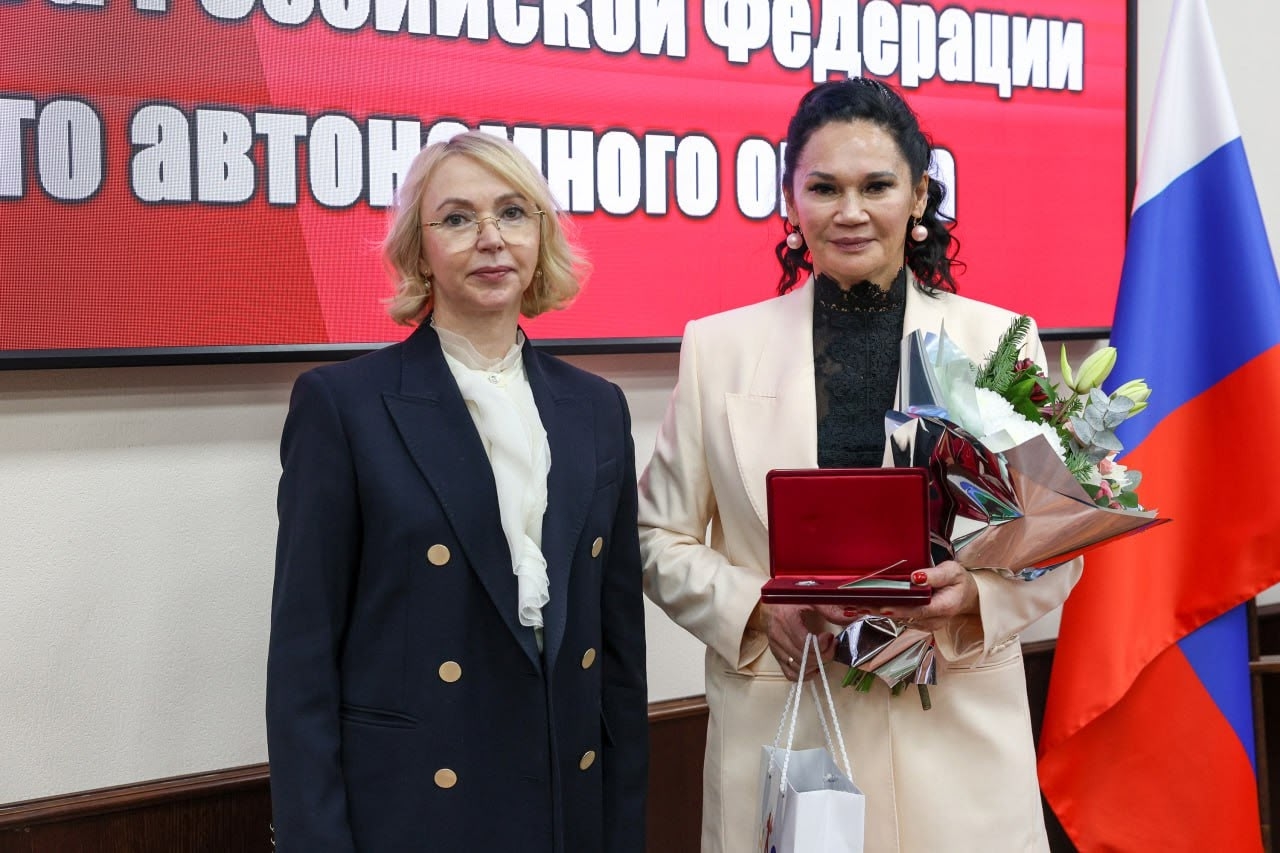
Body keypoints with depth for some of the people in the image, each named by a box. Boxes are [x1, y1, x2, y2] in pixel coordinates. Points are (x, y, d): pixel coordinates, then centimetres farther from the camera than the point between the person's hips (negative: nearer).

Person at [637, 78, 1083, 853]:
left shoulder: (999, 341, 3)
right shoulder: (718, 346, 4)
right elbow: (661, 538, 7)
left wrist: (976, 589, -14)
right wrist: (756, 607, -10)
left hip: (956, 735, 0)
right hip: (779, 728, 0)